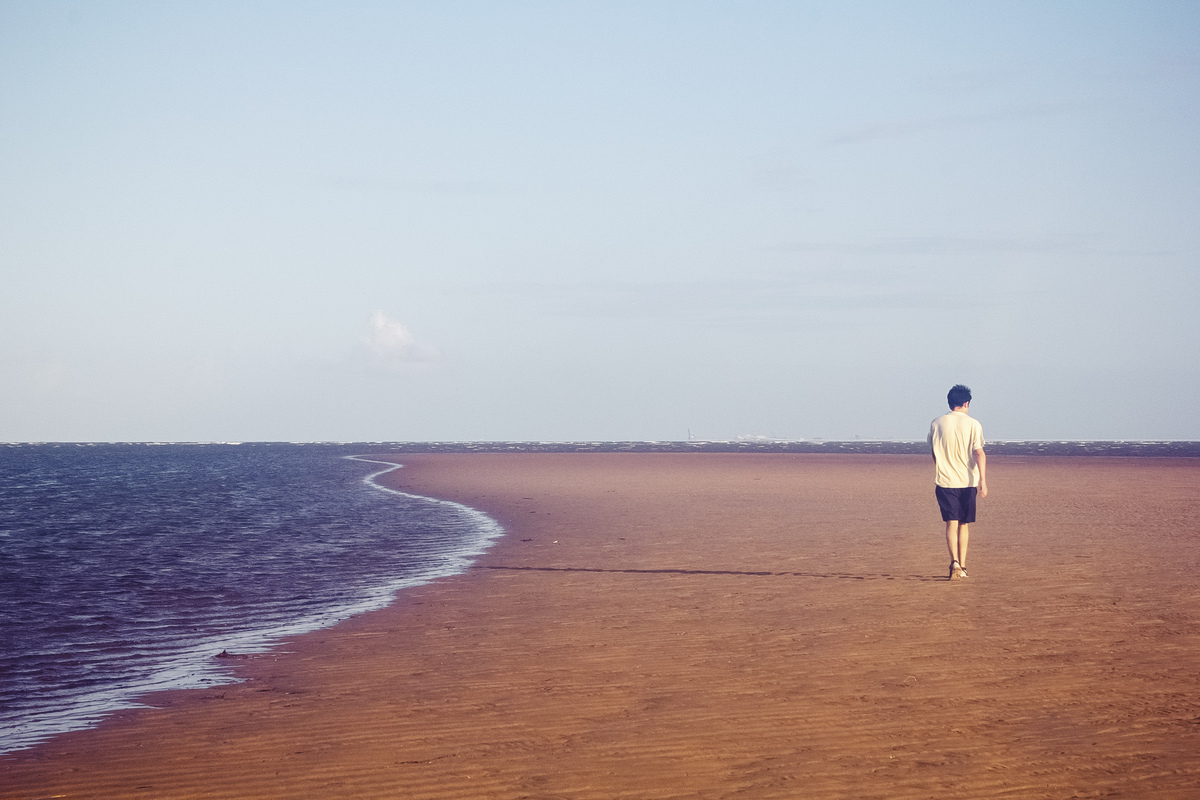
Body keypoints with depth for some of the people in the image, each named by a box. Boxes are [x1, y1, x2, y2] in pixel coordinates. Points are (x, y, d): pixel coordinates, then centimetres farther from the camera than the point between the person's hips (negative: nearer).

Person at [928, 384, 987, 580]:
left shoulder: (936, 424, 3)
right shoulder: (973, 424, -3)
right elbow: (979, 454, -11)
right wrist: (983, 481, -12)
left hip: (945, 482, 0)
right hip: (968, 481, 0)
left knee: (951, 523, -3)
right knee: (964, 524, 12)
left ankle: (955, 562, -22)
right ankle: (962, 566, 15)